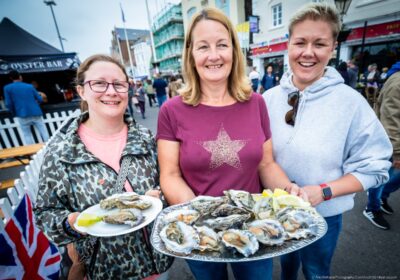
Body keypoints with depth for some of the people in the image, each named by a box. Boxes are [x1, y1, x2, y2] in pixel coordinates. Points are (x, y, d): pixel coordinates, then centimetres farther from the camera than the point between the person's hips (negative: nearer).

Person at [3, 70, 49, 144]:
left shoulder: (7, 88, 0)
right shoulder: (30, 86, 5)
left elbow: (8, 104, -5)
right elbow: (40, 99, 7)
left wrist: (14, 113, 12)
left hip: (23, 116, -1)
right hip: (36, 114, 1)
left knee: (27, 135, 9)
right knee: (44, 132, 9)